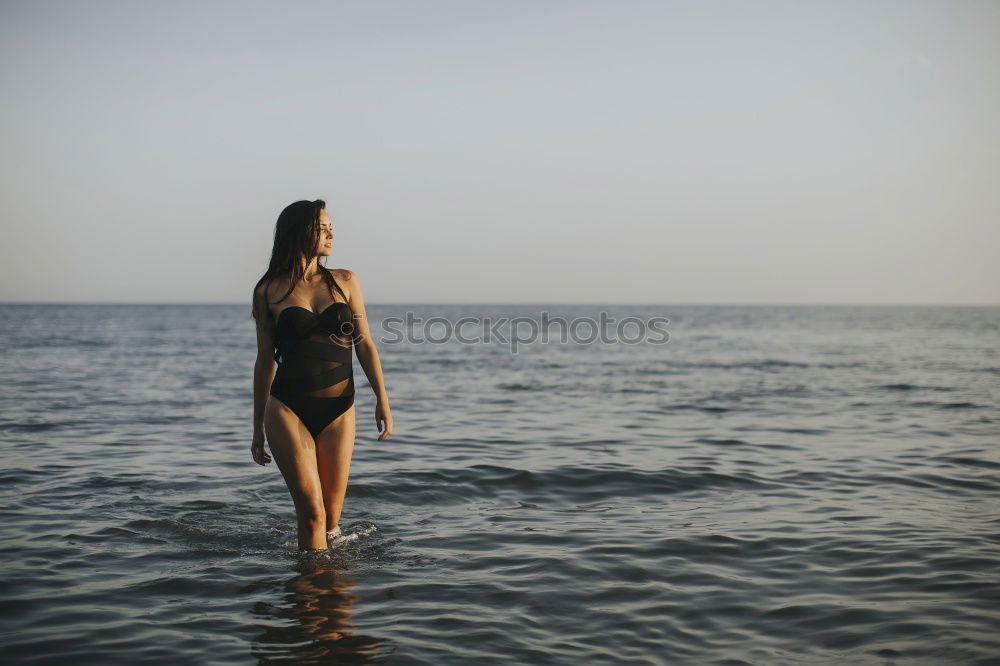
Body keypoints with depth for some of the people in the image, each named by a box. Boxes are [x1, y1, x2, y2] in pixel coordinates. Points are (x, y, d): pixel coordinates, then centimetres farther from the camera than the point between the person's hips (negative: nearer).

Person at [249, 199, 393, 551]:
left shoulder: (345, 281, 9)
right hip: (287, 410, -2)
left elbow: (364, 343, 8)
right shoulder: (268, 290, 4)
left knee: (331, 517, 6)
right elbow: (265, 360, 8)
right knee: (312, 512, -10)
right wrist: (257, 428, 11)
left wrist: (382, 399, -3)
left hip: (338, 411, 2)